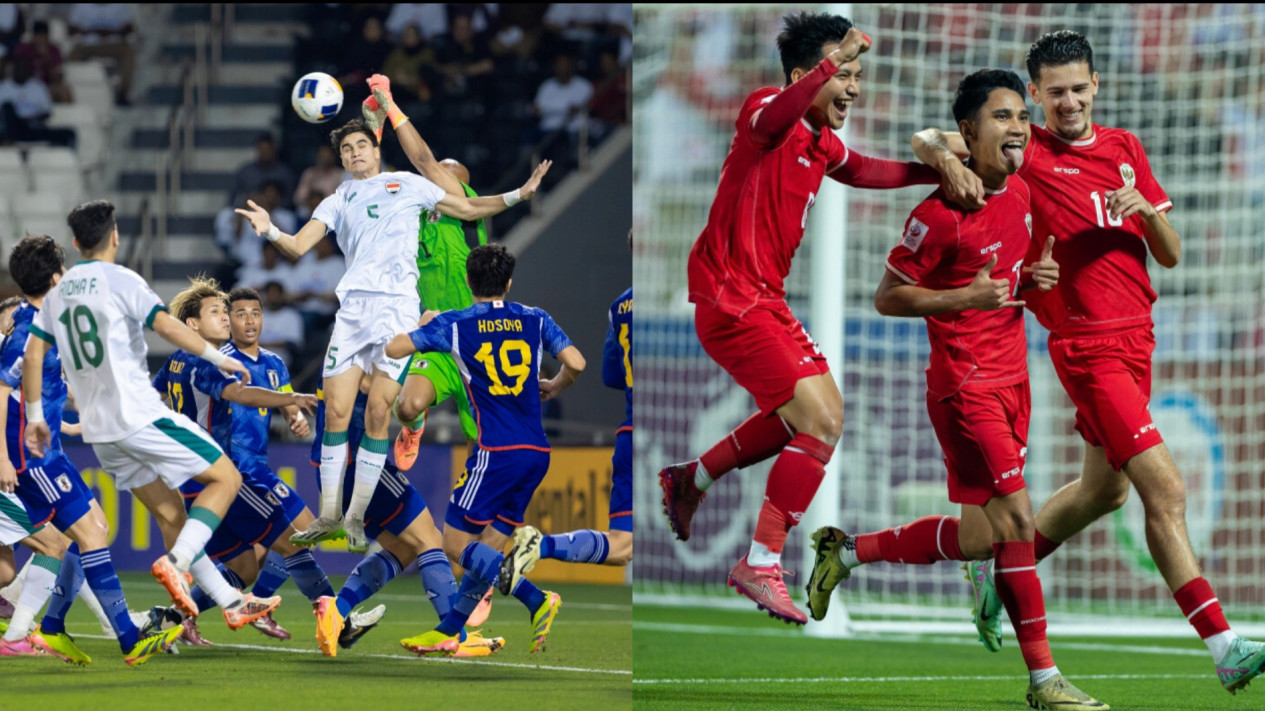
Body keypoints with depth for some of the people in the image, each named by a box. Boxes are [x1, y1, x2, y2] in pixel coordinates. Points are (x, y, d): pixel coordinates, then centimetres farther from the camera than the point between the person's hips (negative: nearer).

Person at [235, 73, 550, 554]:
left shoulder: (408, 185, 15)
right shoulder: (337, 202, 19)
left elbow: (469, 208, 22)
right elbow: (299, 246, 10)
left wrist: (516, 196, 10)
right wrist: (269, 231, -10)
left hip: (398, 307, -2)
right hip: (353, 307, 2)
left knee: (377, 415, -7)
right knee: (336, 410, -6)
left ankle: (356, 518, 1)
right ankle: (328, 515, 3)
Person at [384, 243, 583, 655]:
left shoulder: (453, 325, -1)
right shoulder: (535, 320, 7)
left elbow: (393, 349, 2)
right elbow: (576, 363, -2)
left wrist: (423, 326, 23)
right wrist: (554, 388, 20)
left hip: (496, 452, -6)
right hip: (537, 452, 6)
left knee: (457, 544, 0)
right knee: (488, 548, 14)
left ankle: (536, 601, -17)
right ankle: (448, 633, 20)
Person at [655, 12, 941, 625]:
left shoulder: (823, 145, 11)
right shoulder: (765, 111, -16)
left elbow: (866, 171, 32)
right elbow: (775, 115, -42)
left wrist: (939, 173, 21)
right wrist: (829, 67, -55)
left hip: (766, 300, 10)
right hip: (731, 302, -10)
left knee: (819, 413, 21)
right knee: (821, 425, -14)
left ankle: (690, 481, 33)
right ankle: (761, 564, -9)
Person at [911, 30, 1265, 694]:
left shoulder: (1124, 148, 11)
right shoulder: (1027, 151, -3)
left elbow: (1171, 255, 11)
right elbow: (927, 139, -5)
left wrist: (1146, 209, -10)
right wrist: (948, 158, -27)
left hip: (1135, 336, 7)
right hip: (1089, 345, -7)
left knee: (1105, 488, 19)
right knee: (1165, 492, -14)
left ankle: (997, 571, 39)